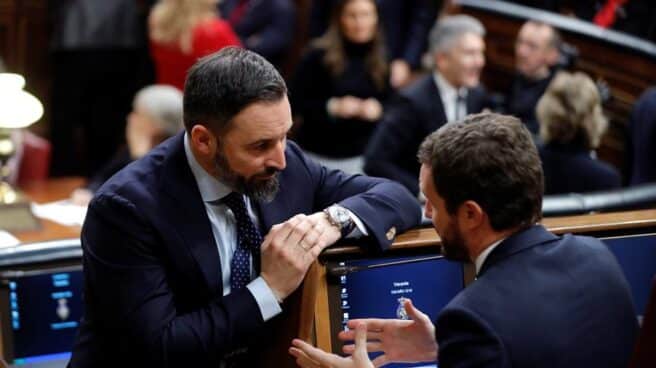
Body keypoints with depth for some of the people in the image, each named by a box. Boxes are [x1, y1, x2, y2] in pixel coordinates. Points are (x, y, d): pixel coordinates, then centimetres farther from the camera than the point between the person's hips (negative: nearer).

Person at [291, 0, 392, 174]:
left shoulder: (381, 60, 5)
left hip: (362, 155, 3)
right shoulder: (319, 56, -6)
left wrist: (378, 109, -8)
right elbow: (297, 102, -6)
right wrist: (332, 107, -19)